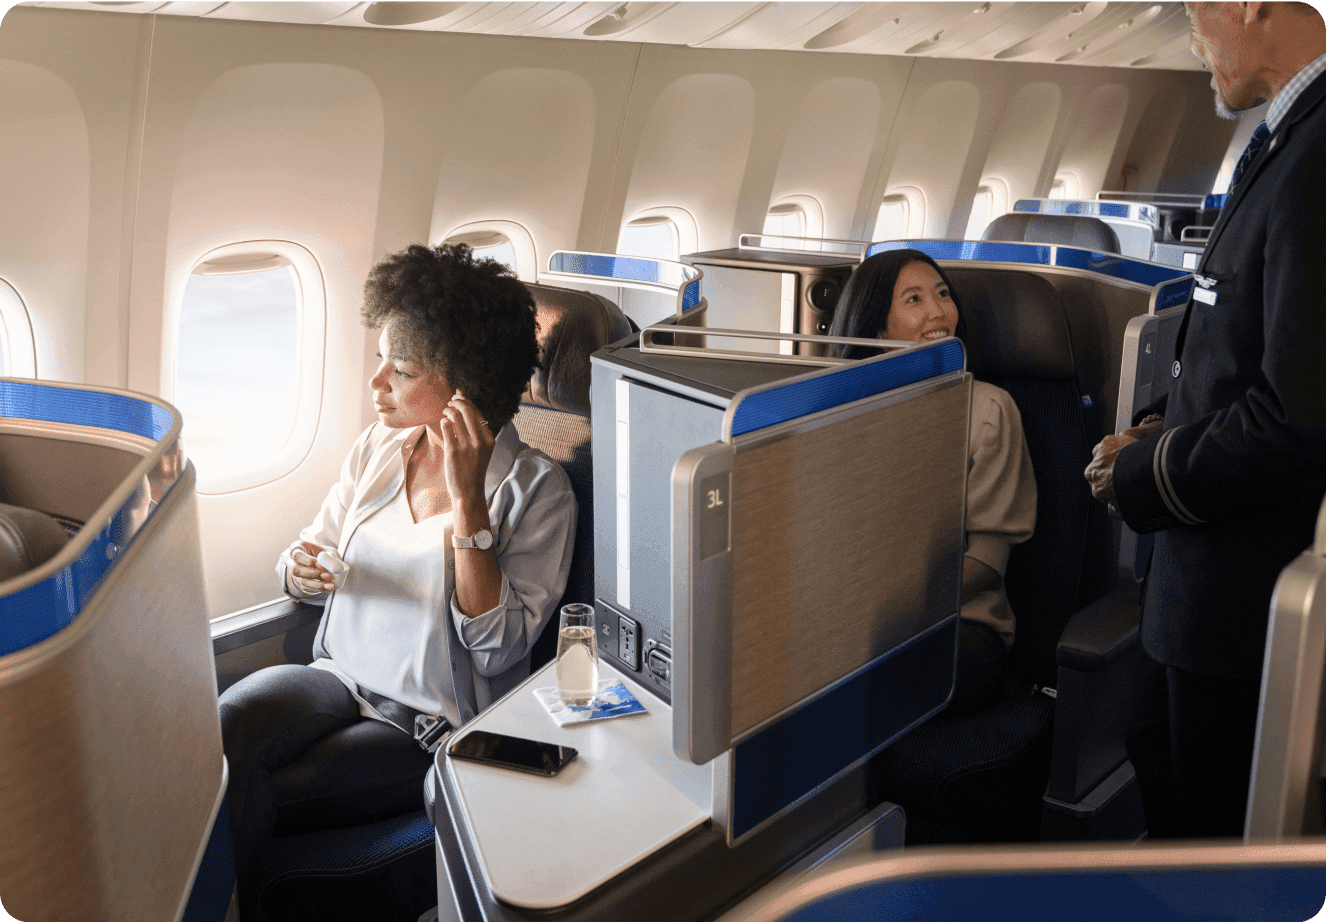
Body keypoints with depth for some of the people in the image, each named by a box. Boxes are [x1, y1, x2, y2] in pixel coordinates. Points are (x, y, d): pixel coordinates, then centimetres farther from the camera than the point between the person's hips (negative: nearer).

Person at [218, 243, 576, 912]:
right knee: (221, 729, -25)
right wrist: (303, 571, -8)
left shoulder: (537, 490, -11)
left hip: (433, 727, -5)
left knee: (250, 801, -23)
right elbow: (308, 569, 18)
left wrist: (466, 498, -24)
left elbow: (497, 649, -19)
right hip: (341, 676, 5)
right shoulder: (375, 449, 7)